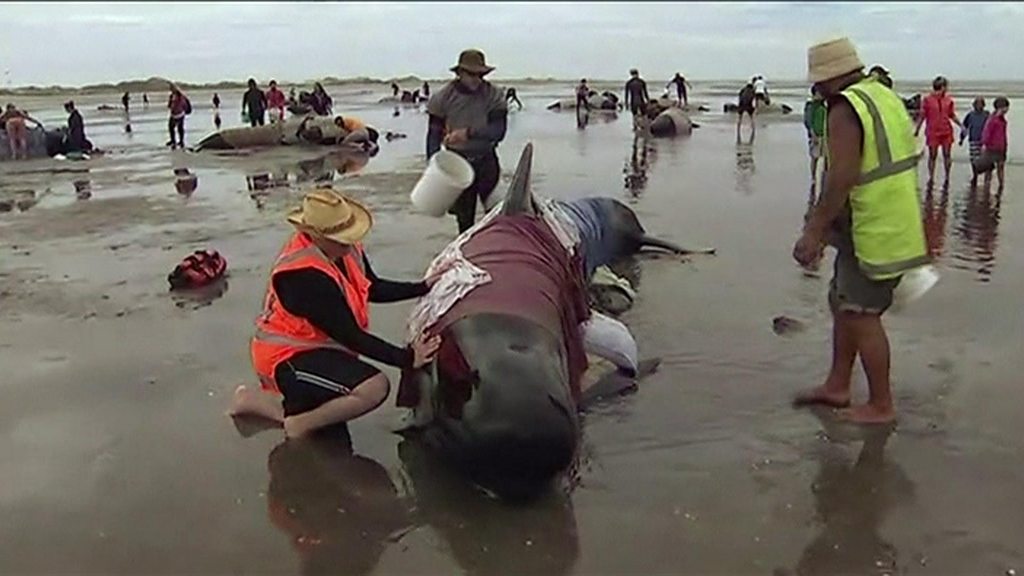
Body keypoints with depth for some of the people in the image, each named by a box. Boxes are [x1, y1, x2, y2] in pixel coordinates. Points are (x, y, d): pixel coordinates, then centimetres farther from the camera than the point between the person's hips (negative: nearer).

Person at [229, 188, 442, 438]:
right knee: (375, 387, -27)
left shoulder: (344, 247, -6)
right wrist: (406, 358, -25)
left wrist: (423, 287, -3)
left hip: (315, 347, 10)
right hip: (288, 358, -10)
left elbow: (373, 288, 9)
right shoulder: (304, 276, -30)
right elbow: (350, 336, -27)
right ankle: (299, 424, -8)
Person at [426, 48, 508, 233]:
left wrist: (469, 132, -27)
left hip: (486, 161, -1)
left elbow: (499, 130, -15)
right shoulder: (444, 97, -4)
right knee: (464, 216, 8)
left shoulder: (494, 95, -6)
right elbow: (433, 133, 1)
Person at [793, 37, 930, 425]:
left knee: (861, 316, -1)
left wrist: (813, 232, -20)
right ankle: (837, 386, 28)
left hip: (871, 233, -10)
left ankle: (881, 406, 9)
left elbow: (842, 178, -23)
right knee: (844, 304, 18)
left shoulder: (845, 110, -16)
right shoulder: (886, 97, 14)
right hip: (895, 227, 10)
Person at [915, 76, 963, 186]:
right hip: (932, 132, -3)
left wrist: (961, 125, 4)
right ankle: (931, 178, 13)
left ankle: (947, 177, 14)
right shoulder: (927, 99, -5)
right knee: (932, 156, 2)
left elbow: (952, 115, 13)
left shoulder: (948, 99, 5)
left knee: (947, 155, 4)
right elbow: (922, 116, -1)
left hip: (946, 131, 3)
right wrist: (917, 130, -3)